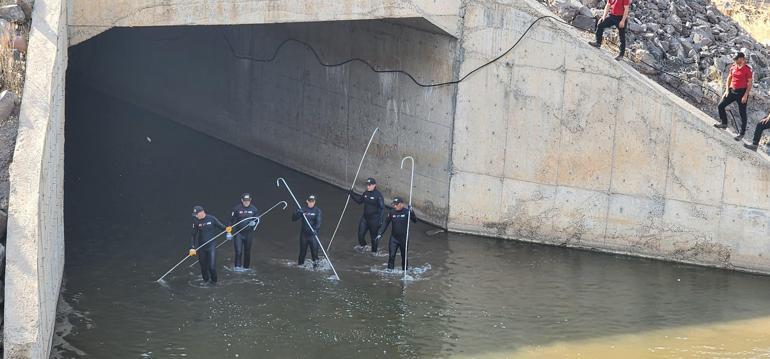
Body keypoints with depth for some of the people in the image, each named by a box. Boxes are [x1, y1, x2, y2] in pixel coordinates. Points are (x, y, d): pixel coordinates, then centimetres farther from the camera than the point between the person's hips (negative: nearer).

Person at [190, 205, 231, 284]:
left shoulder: (211, 219, -8)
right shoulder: (196, 222, -2)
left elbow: (221, 226, -1)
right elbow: (193, 235, -1)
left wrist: (226, 229, -24)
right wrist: (192, 248, -8)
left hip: (211, 246, -2)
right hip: (201, 247, 2)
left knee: (212, 266, -9)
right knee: (203, 266, 10)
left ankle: (214, 281, 15)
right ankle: (206, 281, 31)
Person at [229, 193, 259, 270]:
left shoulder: (253, 209, 2)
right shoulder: (236, 209, -6)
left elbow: (257, 220, 11)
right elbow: (232, 221, -3)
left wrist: (254, 223, -13)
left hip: (248, 233, 3)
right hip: (238, 233, -3)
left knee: (247, 251, 9)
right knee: (238, 251, -12)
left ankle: (246, 267, 22)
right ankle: (237, 266, -7)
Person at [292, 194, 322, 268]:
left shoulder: (317, 211, -2)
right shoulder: (303, 210, 3)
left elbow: (318, 221, -14)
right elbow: (293, 219, -1)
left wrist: (316, 229, -32)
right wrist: (298, 213, -21)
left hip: (313, 234, -2)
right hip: (304, 234, 2)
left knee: (314, 248, -10)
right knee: (302, 250, 9)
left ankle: (315, 262, 7)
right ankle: (300, 263, 25)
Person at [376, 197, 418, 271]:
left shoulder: (406, 212, -11)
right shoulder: (392, 213, -3)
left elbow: (415, 220, -20)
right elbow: (385, 223, 4)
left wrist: (411, 212, -35)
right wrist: (380, 233, -1)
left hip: (404, 239, -2)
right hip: (394, 238, 2)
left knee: (404, 256, 11)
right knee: (391, 256, -4)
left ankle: (404, 270, 27)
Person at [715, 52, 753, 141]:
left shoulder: (747, 69, -13)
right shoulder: (733, 67, 4)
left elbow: (750, 83, -13)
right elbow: (729, 78, 15)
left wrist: (745, 95, -17)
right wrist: (727, 90, 6)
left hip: (742, 92, -6)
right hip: (732, 91, 6)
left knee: (742, 113, 1)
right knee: (721, 106, 6)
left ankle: (742, 133, 8)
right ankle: (724, 123, 26)